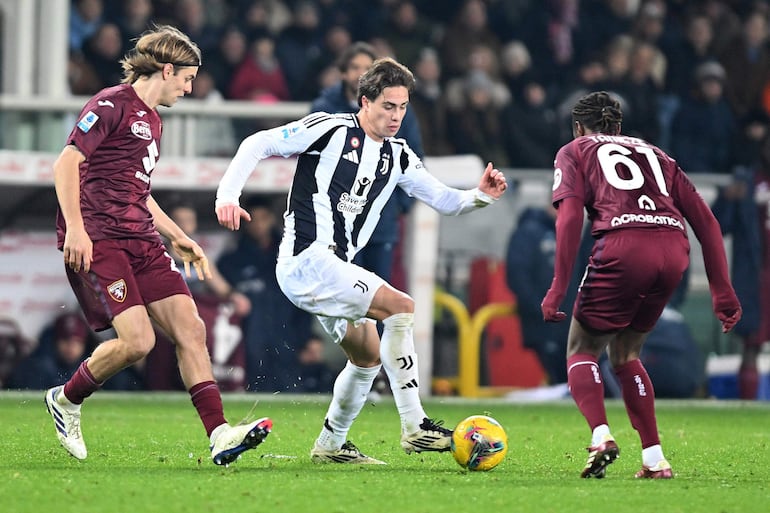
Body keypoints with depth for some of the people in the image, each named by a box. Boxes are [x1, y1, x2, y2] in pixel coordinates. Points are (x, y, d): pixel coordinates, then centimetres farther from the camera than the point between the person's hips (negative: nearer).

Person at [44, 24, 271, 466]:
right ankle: (66, 400, 6)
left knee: (190, 328, -5)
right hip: (97, 242, -9)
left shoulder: (152, 121, 23)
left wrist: (178, 238, 28)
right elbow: (67, 163, -13)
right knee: (137, 340, -19)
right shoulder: (112, 105, -6)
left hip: (141, 243, 9)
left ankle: (219, 435, -9)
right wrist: (75, 228, -22)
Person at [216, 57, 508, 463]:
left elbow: (444, 201, 13)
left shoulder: (397, 156, 11)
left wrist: (480, 196, -8)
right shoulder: (329, 129, -9)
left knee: (368, 357, 20)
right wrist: (227, 194, -20)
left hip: (336, 268, 9)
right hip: (306, 259, -9)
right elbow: (258, 144, -8)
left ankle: (330, 445, 35)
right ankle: (413, 426, -21)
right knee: (401, 307, -21)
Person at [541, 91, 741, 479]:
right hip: (675, 252, 4)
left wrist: (558, 288, -3)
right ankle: (654, 459, 13)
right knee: (625, 353, 23)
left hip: (623, 247, -4)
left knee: (582, 352, 10)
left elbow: (570, 216, 2)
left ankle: (601, 435, -16)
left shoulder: (574, 152, 20)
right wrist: (723, 293, 21)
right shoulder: (654, 154, 32)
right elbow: (705, 220, 23)